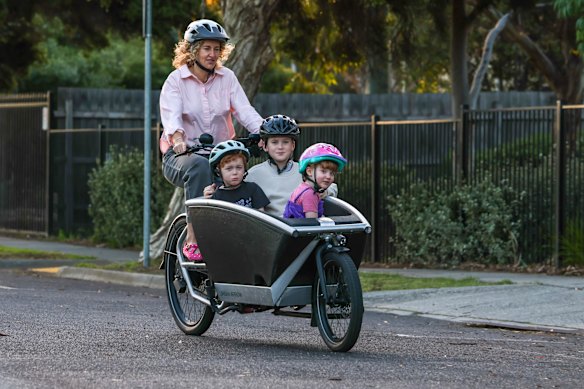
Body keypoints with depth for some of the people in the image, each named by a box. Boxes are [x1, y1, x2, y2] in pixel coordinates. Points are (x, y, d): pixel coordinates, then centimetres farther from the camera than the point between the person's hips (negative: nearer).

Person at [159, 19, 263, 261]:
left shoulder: (227, 78, 6)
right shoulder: (176, 80, -3)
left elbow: (244, 110, -7)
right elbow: (171, 114, -20)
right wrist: (177, 137, -43)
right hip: (182, 154, -3)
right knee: (200, 166, -38)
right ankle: (192, 239, -36)